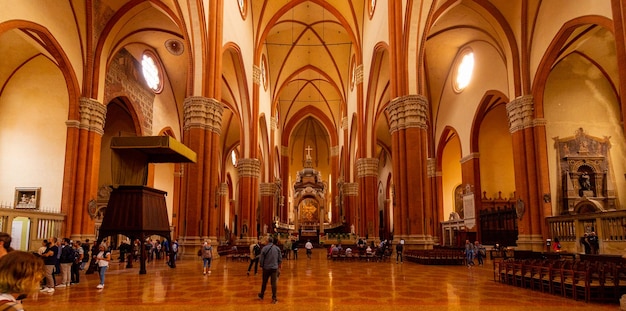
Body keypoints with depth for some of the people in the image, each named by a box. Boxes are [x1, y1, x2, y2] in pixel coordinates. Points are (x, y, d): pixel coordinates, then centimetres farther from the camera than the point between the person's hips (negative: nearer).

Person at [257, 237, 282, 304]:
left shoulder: (264, 248, -9)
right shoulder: (277, 248, -1)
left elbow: (261, 259, -6)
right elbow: (280, 259, 4)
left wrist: (261, 266, 11)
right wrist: (279, 266, 20)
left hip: (266, 268, -1)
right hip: (274, 268, 1)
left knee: (264, 282, 16)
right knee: (274, 283, 3)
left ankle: (261, 295, 32)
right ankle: (274, 298, 2)